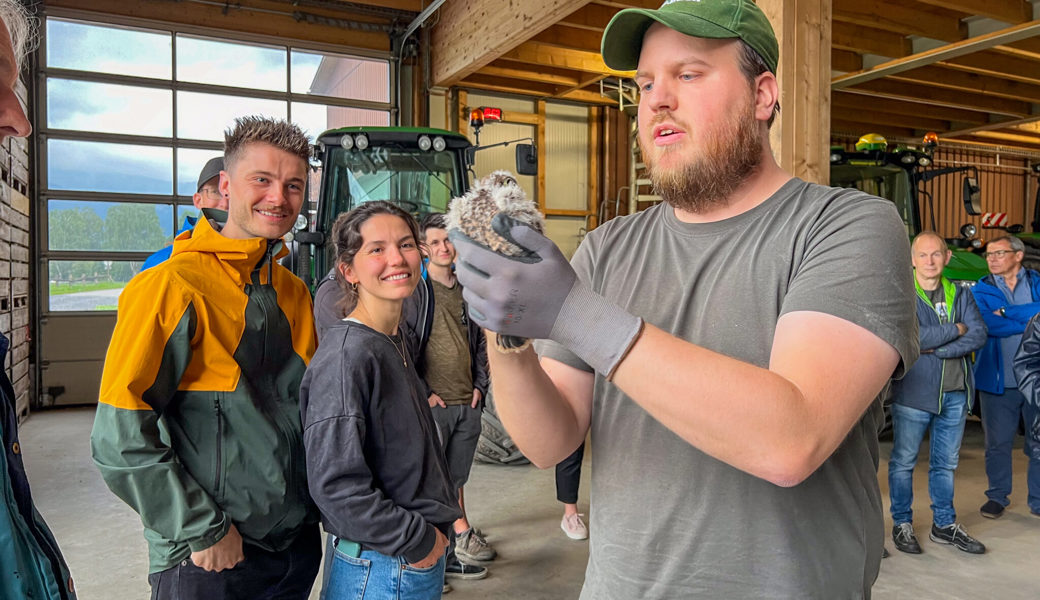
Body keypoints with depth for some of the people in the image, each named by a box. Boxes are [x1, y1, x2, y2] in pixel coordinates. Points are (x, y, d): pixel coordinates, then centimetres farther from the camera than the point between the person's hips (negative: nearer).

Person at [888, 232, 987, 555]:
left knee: (946, 463, 14)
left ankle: (945, 524, 28)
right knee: (904, 461, 4)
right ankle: (902, 524, 17)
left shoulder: (961, 295, 11)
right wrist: (955, 329, -8)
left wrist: (936, 349, -14)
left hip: (955, 393, 5)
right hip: (913, 392, -4)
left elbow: (979, 335, -3)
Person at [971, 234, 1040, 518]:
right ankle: (997, 497, 21)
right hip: (998, 380, 0)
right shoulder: (981, 290, 6)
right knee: (997, 443, 7)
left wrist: (1006, 312, -12)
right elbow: (986, 324, -13)